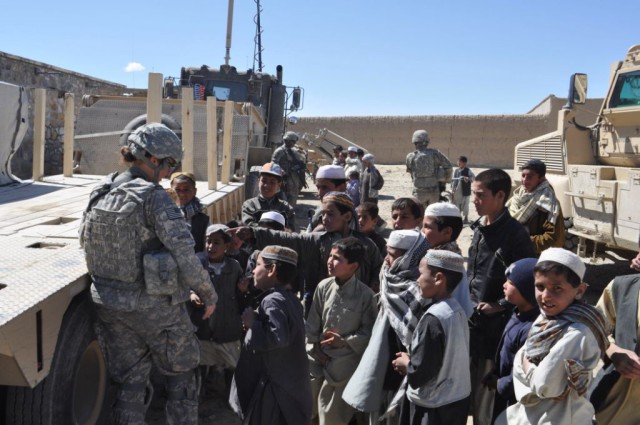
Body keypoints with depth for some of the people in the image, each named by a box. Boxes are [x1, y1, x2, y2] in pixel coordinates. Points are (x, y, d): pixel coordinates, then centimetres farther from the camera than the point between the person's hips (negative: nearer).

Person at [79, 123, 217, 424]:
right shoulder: (153, 197, -20)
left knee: (129, 381, 18)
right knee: (180, 375, 17)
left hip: (110, 305, 6)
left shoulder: (99, 194, 1)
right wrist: (208, 294, -11)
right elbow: (184, 253, -23)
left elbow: (86, 240, 9)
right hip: (155, 307, -6)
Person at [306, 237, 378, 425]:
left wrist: (345, 342, -18)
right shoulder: (323, 286, -5)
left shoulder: (365, 294, -15)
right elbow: (312, 323, 3)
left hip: (345, 363, -4)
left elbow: (370, 331, -9)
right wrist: (314, 348, -3)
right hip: (318, 359, 4)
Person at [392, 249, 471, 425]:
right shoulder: (457, 310, 1)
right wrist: (411, 359, 4)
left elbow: (419, 373, -23)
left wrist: (405, 363, -4)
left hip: (433, 408, -8)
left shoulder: (433, 319, -24)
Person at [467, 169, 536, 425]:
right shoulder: (479, 229, 8)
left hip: (496, 324, -7)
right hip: (472, 320, 7)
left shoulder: (515, 234, -16)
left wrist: (500, 305, -15)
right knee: (468, 388, 17)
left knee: (487, 395, 5)